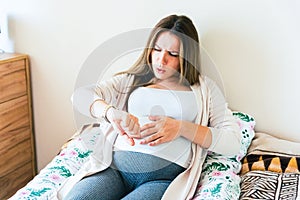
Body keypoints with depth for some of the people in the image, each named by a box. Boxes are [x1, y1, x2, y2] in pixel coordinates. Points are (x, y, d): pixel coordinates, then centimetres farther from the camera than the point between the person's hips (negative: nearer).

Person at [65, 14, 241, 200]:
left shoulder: (204, 88, 15)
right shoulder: (131, 80, 19)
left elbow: (233, 142, 5)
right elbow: (81, 95, 5)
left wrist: (182, 127, -10)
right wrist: (111, 112, -18)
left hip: (163, 178, -1)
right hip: (114, 168, 2)